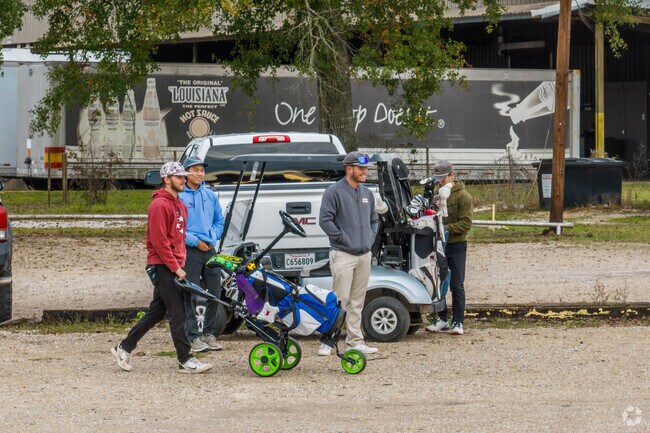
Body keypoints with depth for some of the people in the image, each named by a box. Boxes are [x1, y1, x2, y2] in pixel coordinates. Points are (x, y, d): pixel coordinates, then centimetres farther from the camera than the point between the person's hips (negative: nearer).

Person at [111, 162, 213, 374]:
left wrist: (181, 263, 13)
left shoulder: (179, 205, 18)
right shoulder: (160, 205, -13)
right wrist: (176, 268, -17)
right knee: (177, 313, -8)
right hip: (162, 267, -10)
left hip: (174, 266, 10)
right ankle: (185, 361, -5)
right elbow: (159, 241, -18)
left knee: (156, 312, 12)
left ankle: (124, 348, 21)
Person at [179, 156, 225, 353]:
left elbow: (220, 221, 18)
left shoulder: (210, 196, 11)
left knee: (215, 293, 7)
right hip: (190, 250, -5)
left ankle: (209, 333, 19)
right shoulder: (179, 196, -6)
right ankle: (194, 337, 2)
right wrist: (195, 241, -13)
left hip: (210, 249, 5)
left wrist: (212, 238, 2)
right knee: (191, 296, -3)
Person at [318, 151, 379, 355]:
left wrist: (371, 238, 10)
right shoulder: (335, 192, -7)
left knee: (357, 301, 10)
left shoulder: (367, 194, 15)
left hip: (365, 255, 7)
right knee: (340, 299, -10)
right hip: (343, 255, -7)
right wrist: (343, 238, -14)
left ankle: (355, 341, 15)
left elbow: (374, 219, 27)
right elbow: (325, 220, -13)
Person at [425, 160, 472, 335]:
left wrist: (446, 228, -24)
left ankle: (457, 322, 2)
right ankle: (442, 320, 17)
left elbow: (466, 223, -15)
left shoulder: (463, 196, -8)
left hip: (456, 245, -6)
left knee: (457, 286, -2)